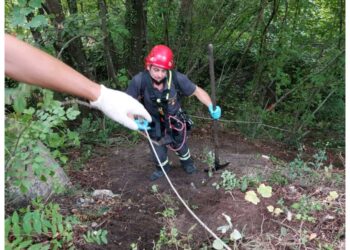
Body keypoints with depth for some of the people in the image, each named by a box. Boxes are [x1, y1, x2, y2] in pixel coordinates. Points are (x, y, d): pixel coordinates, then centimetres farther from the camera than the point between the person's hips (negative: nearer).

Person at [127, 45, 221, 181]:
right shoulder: (139, 80, -32)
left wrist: (211, 108, -30)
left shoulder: (177, 78, -31)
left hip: (175, 121, 0)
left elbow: (197, 91, -18)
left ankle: (187, 163, 57)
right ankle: (163, 168, 52)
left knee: (180, 145, 22)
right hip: (154, 124, 0)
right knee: (158, 149, 17)